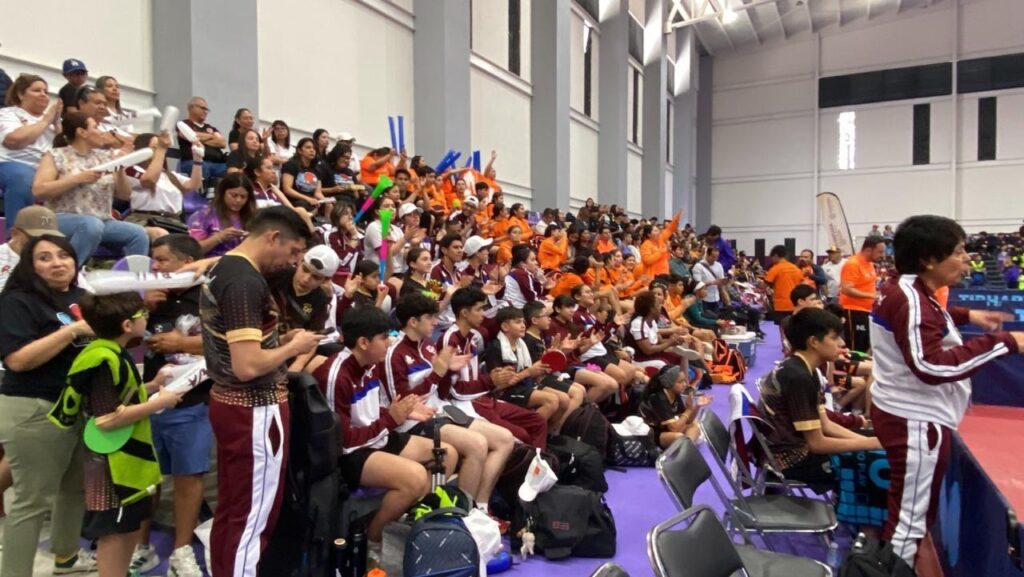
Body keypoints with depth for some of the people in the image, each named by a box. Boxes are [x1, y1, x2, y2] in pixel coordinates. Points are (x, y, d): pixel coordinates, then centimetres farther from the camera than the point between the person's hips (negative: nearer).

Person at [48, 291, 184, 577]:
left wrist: (152, 386, 7)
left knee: (131, 527, 19)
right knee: (113, 532, 2)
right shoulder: (105, 361, -23)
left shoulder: (115, 355, 8)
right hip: (113, 463, -10)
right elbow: (106, 419, -26)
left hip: (128, 459, 10)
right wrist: (158, 403, -21)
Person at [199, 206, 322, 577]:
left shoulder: (222, 268, 10)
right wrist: (294, 346, -12)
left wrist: (281, 341, 11)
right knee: (253, 518, 3)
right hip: (255, 409, -10)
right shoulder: (246, 282, -22)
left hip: (230, 401, 10)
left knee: (230, 509, 21)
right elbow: (248, 366, -28)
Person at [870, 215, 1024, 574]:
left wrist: (966, 316, 19)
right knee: (908, 520, 1)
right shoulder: (910, 299, -25)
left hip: (914, 415, 11)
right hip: (915, 421, -11)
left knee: (917, 514, 25)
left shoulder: (909, 291, 8)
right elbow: (932, 366, -33)